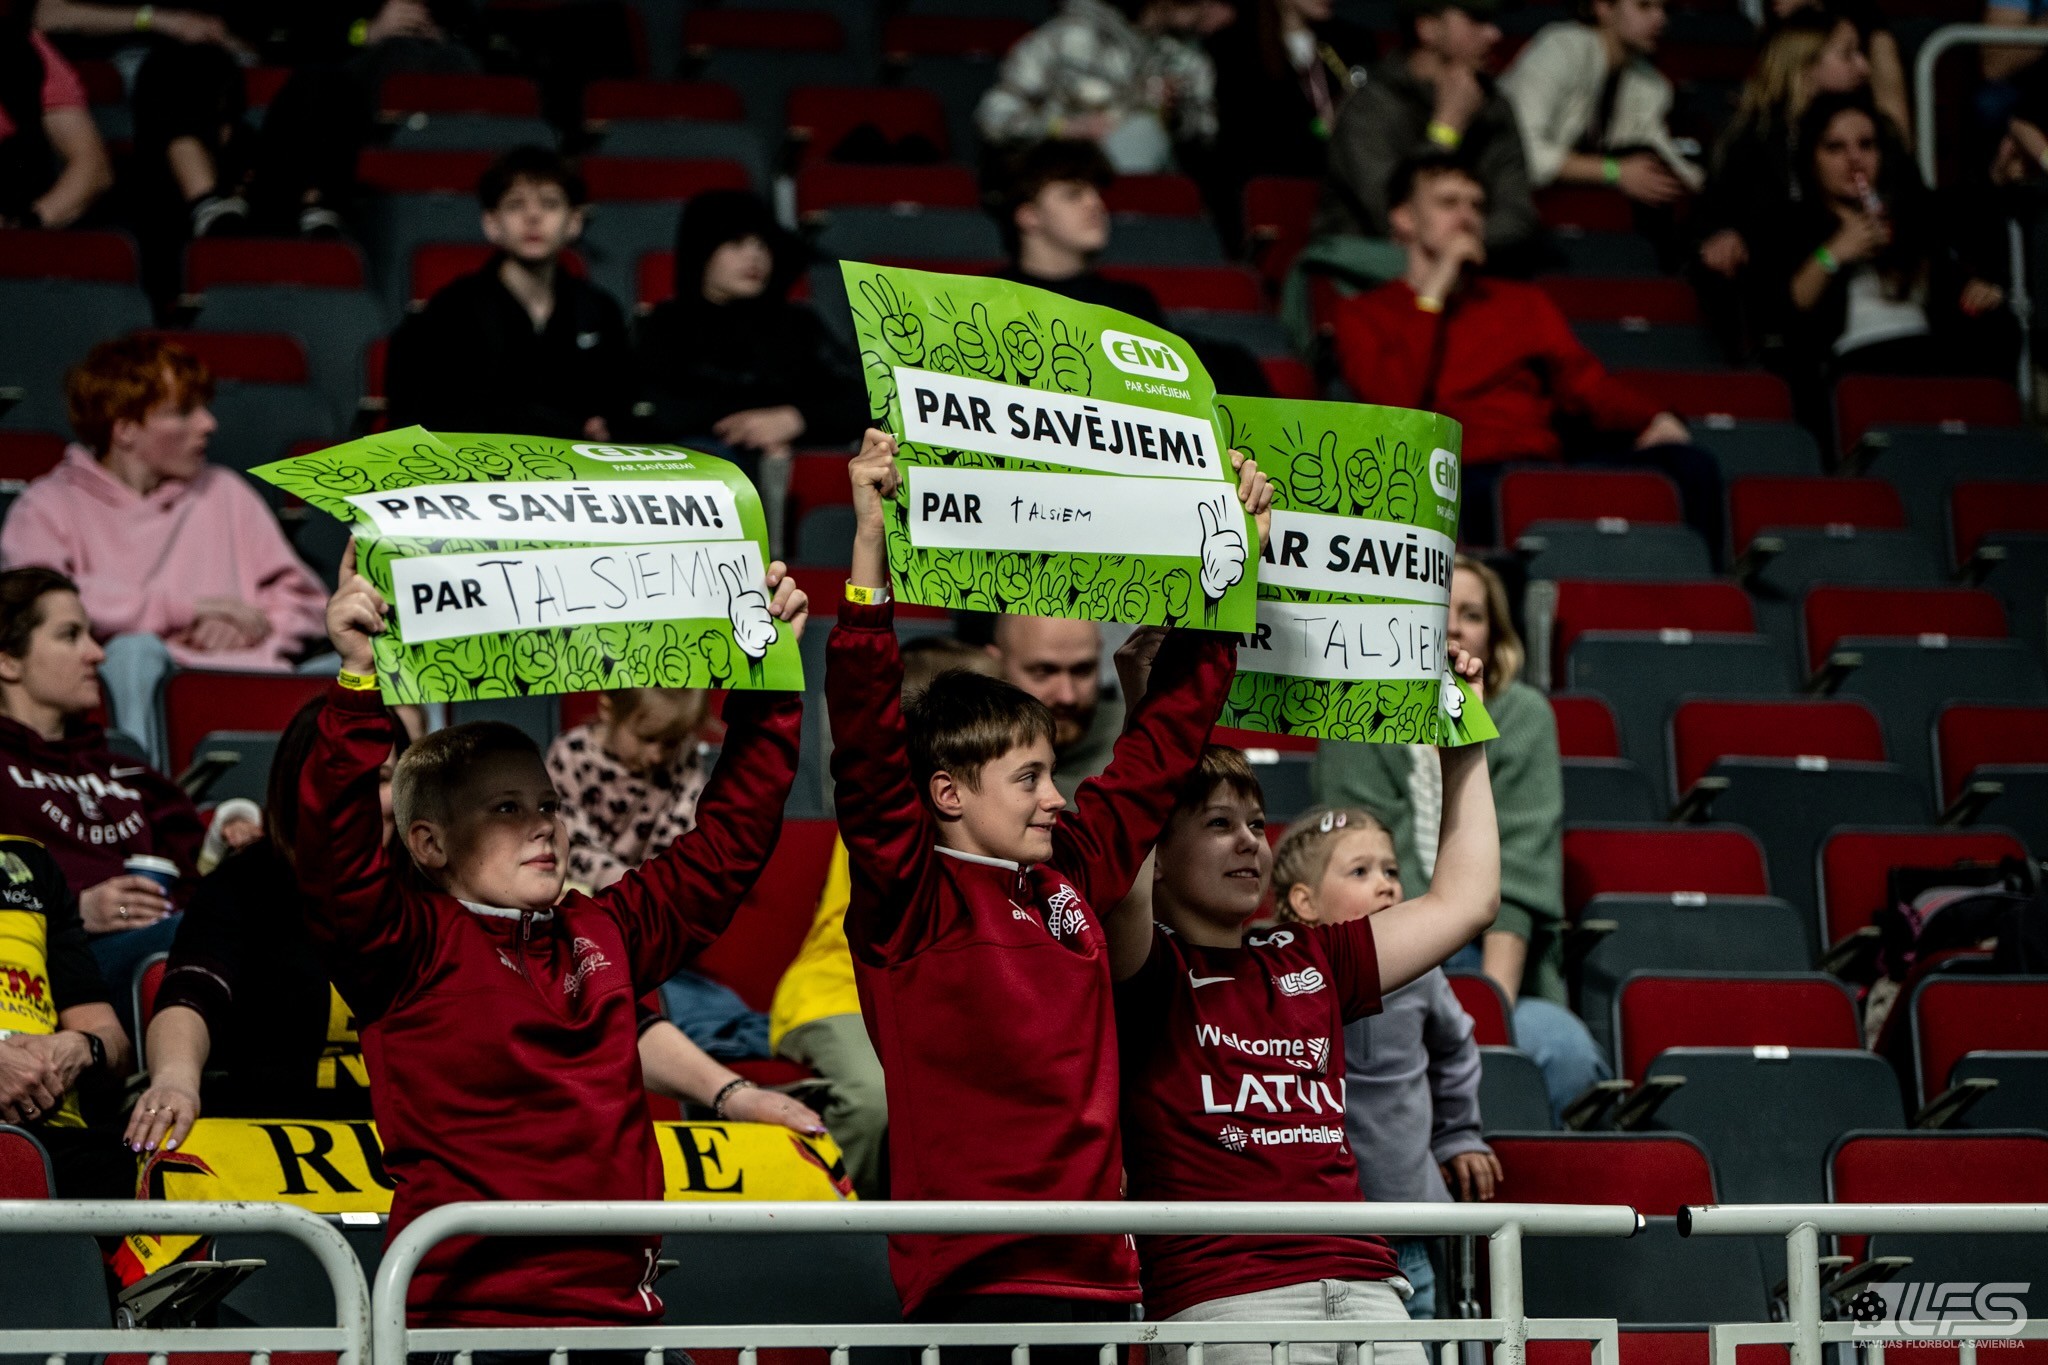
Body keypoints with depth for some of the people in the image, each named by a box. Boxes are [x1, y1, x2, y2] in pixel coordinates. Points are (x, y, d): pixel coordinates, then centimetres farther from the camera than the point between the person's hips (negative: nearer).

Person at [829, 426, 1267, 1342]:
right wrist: (871, 545, -25)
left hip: (1096, 1271, 7)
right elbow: (867, 756, -17)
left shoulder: (1073, 873, 14)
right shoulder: (912, 897, -4)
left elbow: (1164, 738, 24)